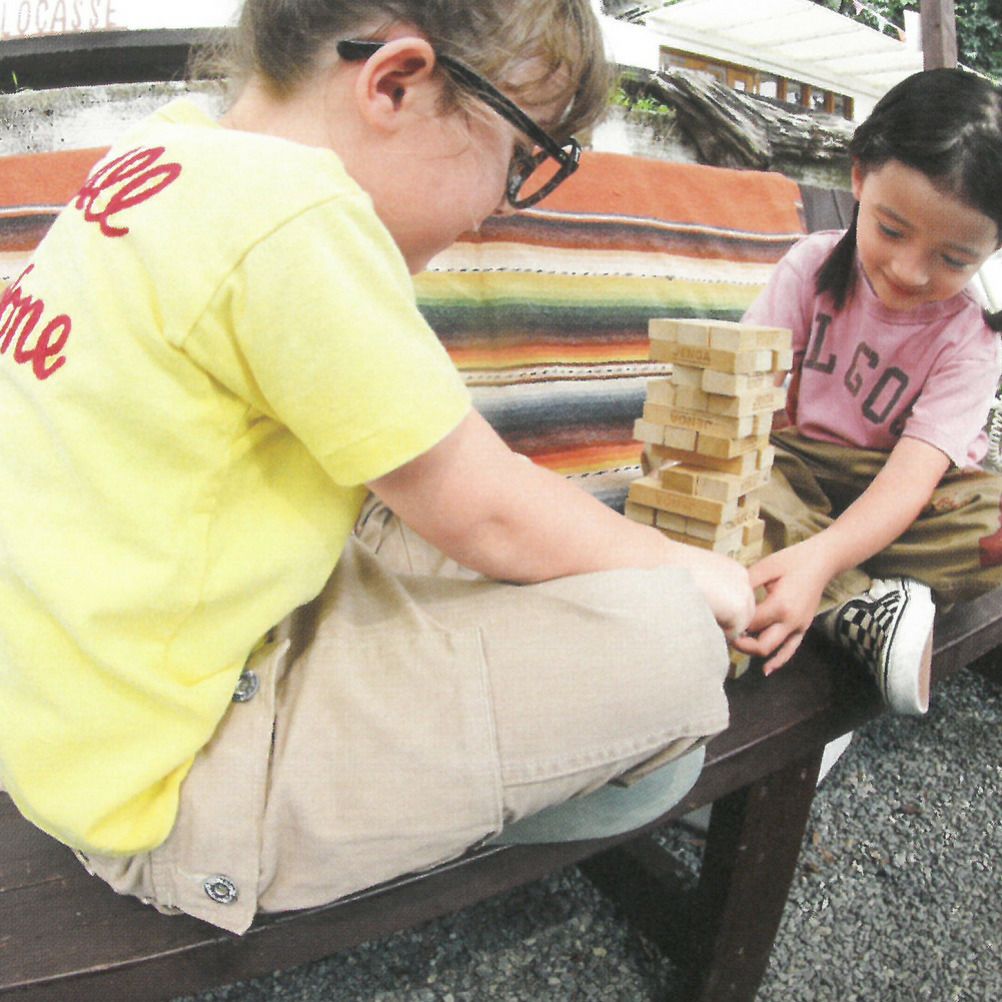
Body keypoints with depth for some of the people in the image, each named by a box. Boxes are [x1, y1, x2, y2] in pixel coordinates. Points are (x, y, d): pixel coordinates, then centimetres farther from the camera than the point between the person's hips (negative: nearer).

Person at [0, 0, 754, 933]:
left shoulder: (160, 153, 4)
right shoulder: (290, 209, -25)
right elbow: (488, 516, -17)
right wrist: (693, 572, -3)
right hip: (165, 791, -10)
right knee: (664, 642, -16)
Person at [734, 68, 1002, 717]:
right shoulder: (815, 266, -9)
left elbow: (911, 476, -29)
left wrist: (820, 556, -48)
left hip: (890, 501, -1)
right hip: (799, 465, 2)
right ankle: (863, 607, -33)